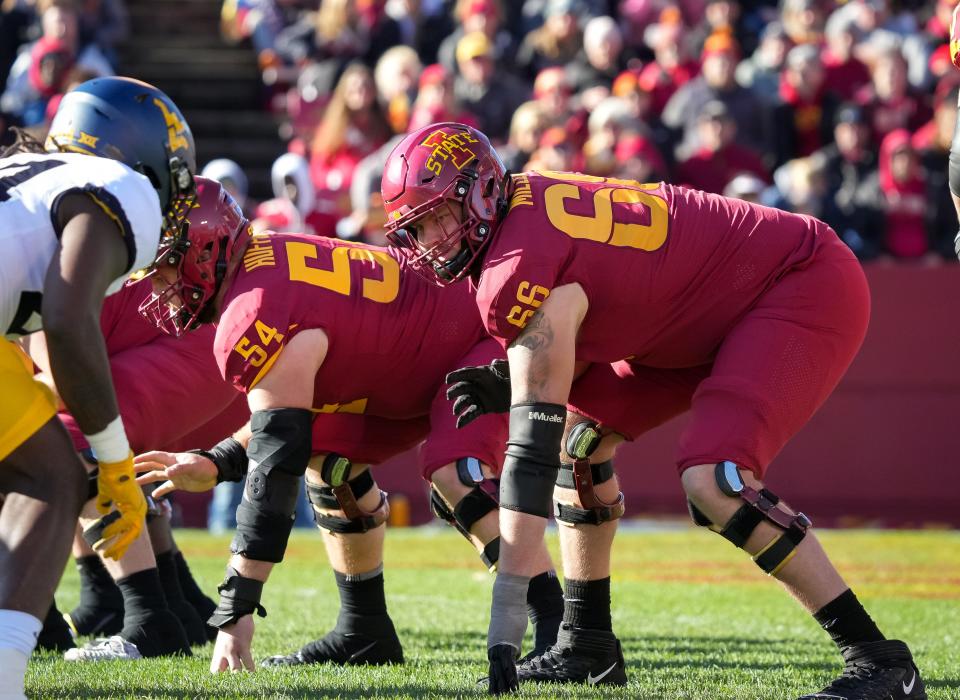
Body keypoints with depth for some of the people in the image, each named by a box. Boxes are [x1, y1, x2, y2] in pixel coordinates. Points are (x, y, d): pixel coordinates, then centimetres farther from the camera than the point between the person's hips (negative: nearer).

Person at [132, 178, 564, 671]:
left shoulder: (255, 320, -29)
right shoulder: (261, 262, 1)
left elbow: (276, 463, -33)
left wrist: (235, 613, -34)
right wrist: (215, 465, -4)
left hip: (489, 339, -11)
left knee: (454, 477, -30)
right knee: (331, 453, 8)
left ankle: (556, 627, -27)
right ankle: (365, 632, 14)